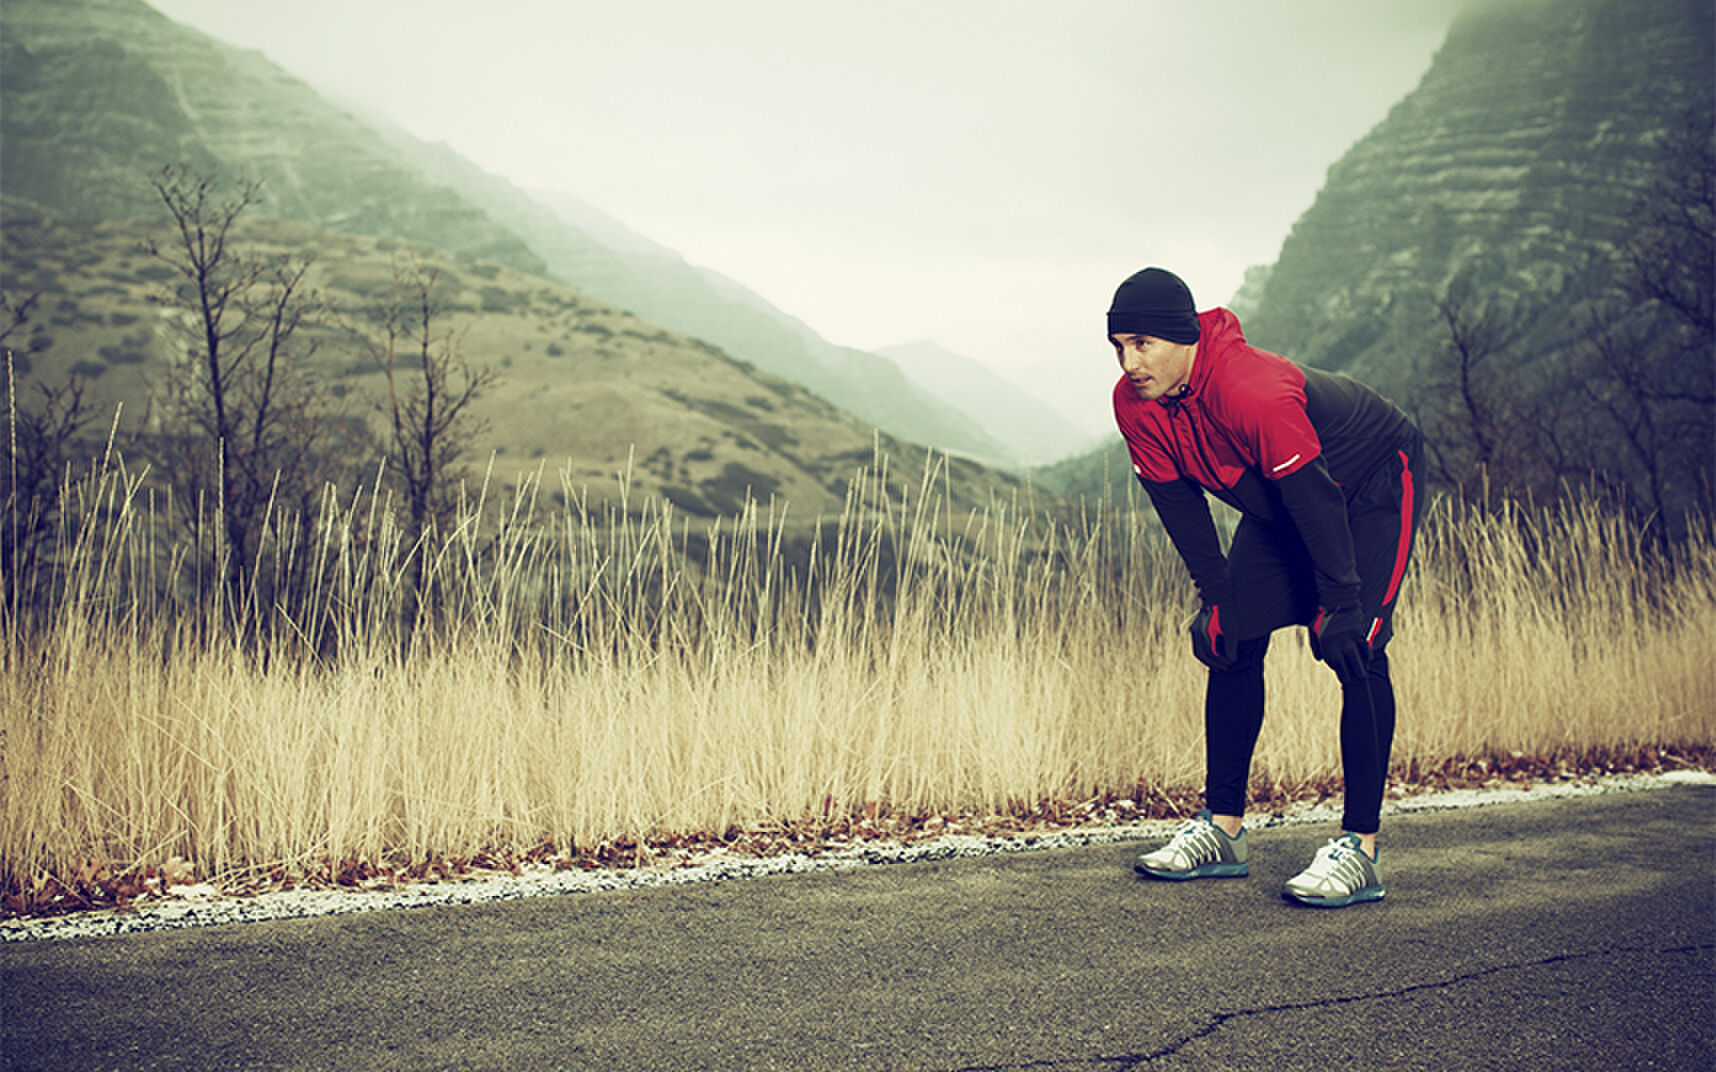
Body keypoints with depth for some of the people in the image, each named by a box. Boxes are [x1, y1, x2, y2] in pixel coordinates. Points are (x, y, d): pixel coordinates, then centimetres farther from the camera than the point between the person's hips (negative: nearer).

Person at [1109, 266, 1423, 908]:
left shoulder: (1255, 392, -40)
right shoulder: (1134, 405, -17)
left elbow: (1315, 498, -34)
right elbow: (1177, 500, -5)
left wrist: (1342, 604, -30)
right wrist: (1216, 596, -6)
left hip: (1374, 483, -7)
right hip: (1278, 502, 7)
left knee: (1355, 652, -20)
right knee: (1231, 641, 1)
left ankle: (1360, 847, -15)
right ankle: (1222, 830, 10)